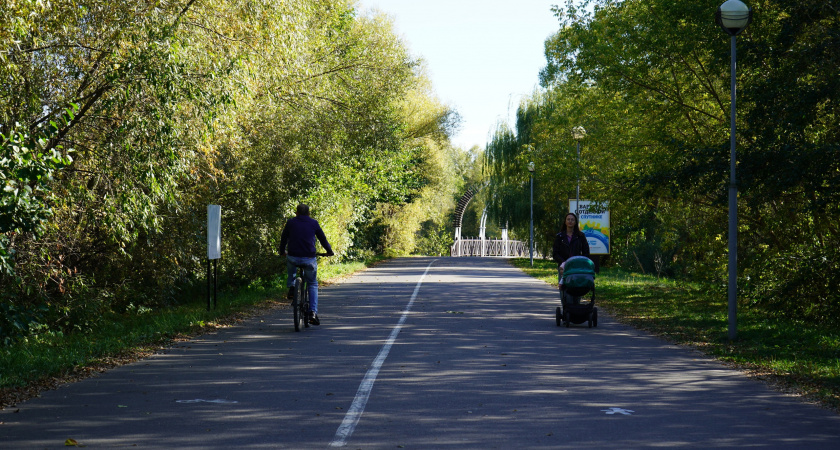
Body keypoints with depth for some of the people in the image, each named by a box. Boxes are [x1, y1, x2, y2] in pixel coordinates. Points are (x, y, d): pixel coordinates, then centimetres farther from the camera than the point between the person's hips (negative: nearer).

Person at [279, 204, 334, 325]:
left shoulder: (291, 222, 8)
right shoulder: (314, 223, 7)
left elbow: (283, 238, 18)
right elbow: (322, 238, 15)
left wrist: (282, 252, 36)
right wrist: (329, 251, 32)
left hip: (293, 257, 1)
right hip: (309, 259, -1)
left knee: (291, 272, 38)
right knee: (313, 284, 15)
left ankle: (291, 286, 12)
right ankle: (313, 313, 4)